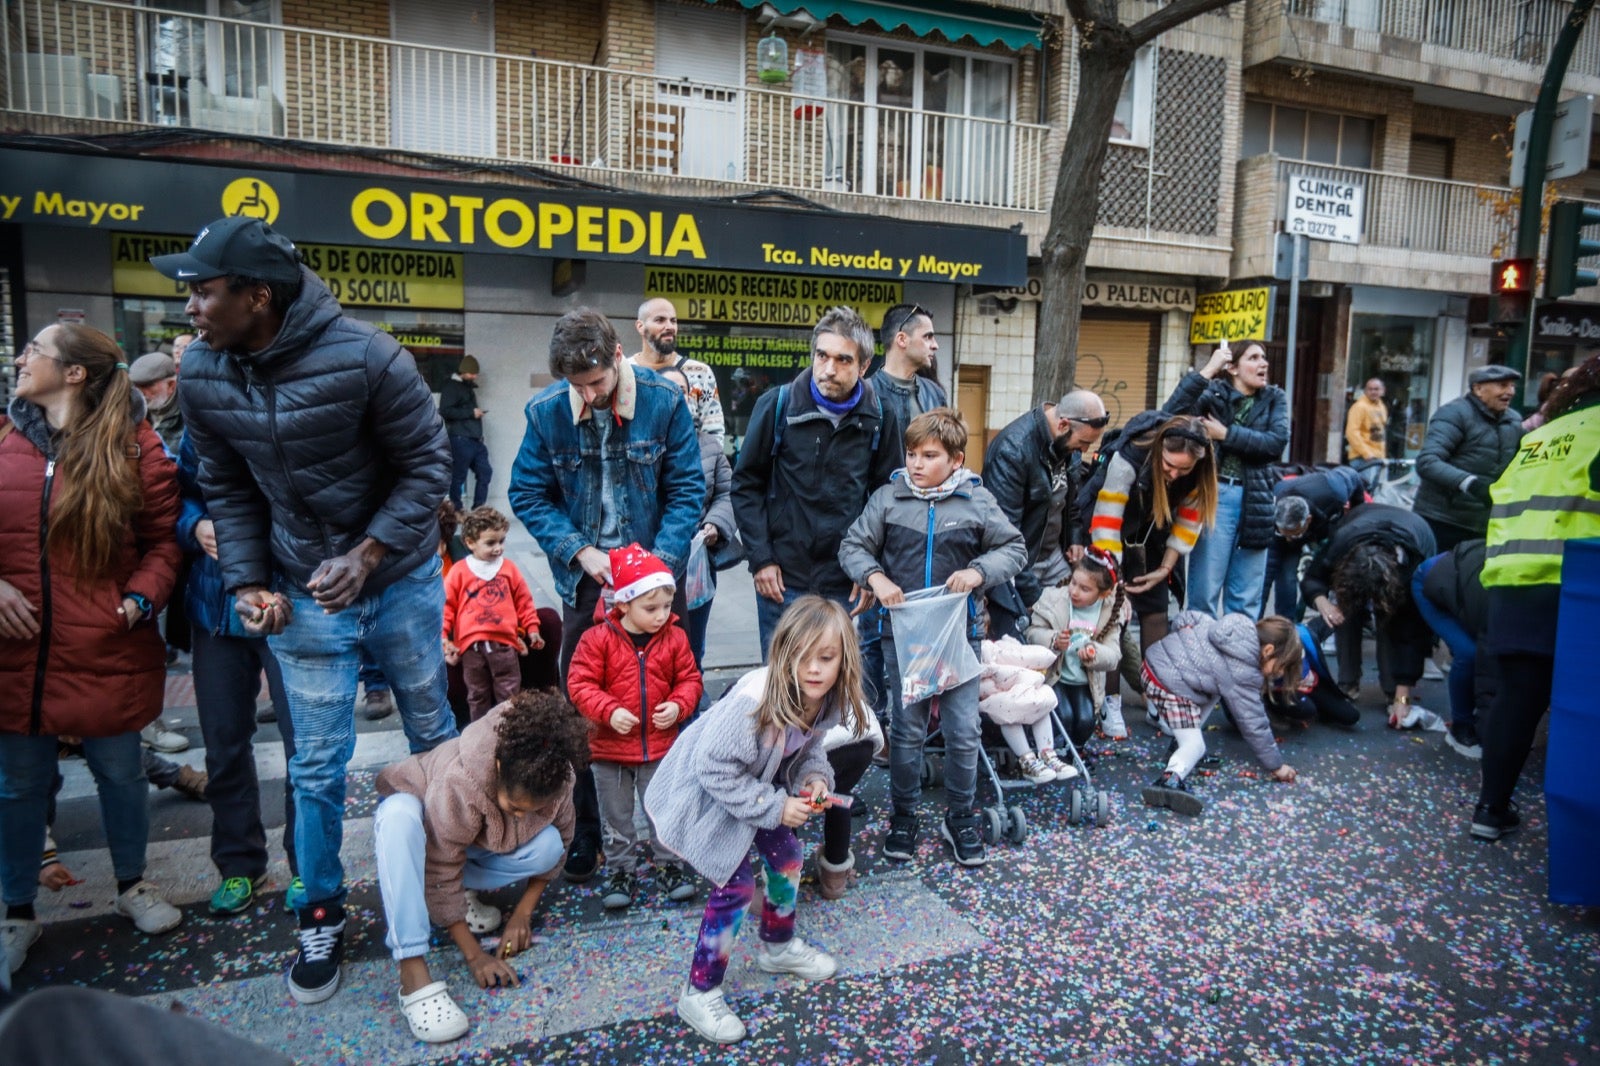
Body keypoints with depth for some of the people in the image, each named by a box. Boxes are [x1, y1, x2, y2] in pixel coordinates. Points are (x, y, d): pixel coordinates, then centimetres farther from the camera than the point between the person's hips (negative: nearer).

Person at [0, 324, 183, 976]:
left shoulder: (133, 445, -5)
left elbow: (163, 538, -1)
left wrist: (141, 599, -15)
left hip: (108, 652, -2)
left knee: (120, 773, 13)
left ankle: (132, 886, 36)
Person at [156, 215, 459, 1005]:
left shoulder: (365, 358, -22)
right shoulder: (201, 379, -7)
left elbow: (427, 466, -14)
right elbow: (229, 491, 5)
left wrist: (367, 554, -22)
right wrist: (246, 581, -6)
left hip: (402, 581, -2)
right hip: (304, 597, 2)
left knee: (434, 736, 15)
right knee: (316, 766, 7)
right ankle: (322, 915, 27)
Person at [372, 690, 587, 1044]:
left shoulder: (554, 777, -28)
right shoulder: (458, 783, -41)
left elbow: (560, 841, -11)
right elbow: (441, 877, -33)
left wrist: (523, 913, -15)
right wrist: (473, 955, -30)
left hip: (480, 841, 4)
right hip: (423, 824, -3)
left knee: (549, 845, -27)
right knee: (398, 814, -41)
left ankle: (465, 890, -1)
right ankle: (413, 973, -40)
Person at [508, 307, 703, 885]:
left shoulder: (664, 400, -11)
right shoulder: (545, 411, -8)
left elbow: (686, 489, -8)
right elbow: (528, 495, -2)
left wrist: (662, 562, -18)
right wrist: (580, 551, -14)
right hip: (583, 578, 1)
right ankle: (582, 837, 22)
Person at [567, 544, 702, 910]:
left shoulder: (674, 638, -6)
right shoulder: (598, 639, -14)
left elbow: (689, 679, 3)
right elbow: (580, 684, -13)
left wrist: (679, 705, -16)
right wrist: (609, 712, -25)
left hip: (660, 747, 1)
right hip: (610, 748, -1)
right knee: (617, 817, 13)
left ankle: (667, 866, 30)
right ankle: (621, 871, 29)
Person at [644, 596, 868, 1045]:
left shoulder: (828, 698, -16)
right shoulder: (754, 700, -39)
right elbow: (715, 769, -32)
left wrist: (815, 778, -17)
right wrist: (775, 806, -29)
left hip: (755, 786, 8)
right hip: (703, 794, -8)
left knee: (787, 859, 16)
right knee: (736, 886, -6)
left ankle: (778, 947, 43)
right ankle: (699, 993, 13)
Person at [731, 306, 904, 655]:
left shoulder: (881, 418, -1)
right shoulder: (777, 405, -5)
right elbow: (746, 484, 1)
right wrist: (761, 558, -5)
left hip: (846, 585, 1)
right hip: (783, 578, -1)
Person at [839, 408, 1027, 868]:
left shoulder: (977, 501, -3)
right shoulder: (888, 498, -2)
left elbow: (1014, 549, 3)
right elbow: (853, 547, 4)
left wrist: (979, 572, -14)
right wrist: (875, 578, -14)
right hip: (903, 632, 0)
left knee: (963, 730, 4)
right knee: (907, 729, 10)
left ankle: (960, 817, 24)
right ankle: (903, 815, 27)